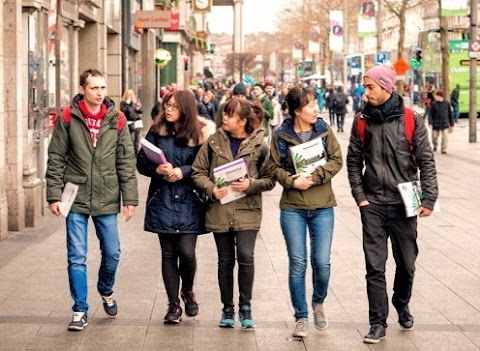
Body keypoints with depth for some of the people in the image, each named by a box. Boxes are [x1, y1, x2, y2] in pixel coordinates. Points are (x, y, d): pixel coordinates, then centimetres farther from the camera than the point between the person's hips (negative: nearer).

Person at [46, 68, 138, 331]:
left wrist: (130, 198, -1)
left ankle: (106, 292, 38)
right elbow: (56, 159, 0)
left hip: (107, 200, 2)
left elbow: (126, 162, 3)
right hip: (76, 199, -1)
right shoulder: (68, 118, -2)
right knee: (77, 257, 0)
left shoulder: (116, 120, 2)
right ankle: (80, 311, 11)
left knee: (112, 253, 9)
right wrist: (54, 195, -5)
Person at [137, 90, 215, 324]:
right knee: (168, 254, 5)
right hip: (162, 200, 2)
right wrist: (157, 169, -15)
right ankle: (173, 305, 15)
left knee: (187, 252, -7)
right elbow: (141, 161, 4)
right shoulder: (157, 131, 4)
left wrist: (183, 171, -16)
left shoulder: (200, 134, -1)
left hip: (189, 202, -2)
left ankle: (188, 291, 23)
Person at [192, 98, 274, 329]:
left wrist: (251, 185, -17)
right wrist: (212, 190, -12)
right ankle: (227, 308, 21)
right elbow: (199, 172, 5)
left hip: (247, 210, -2)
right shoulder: (214, 142, 4)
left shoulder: (258, 146, -1)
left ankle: (245, 307, 7)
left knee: (246, 257, -11)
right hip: (220, 211, 2)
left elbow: (270, 179, 1)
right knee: (225, 260, 8)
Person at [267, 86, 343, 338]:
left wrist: (315, 177, -16)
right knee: (297, 264, 1)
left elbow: (336, 161, -2)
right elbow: (273, 167, 1)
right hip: (292, 207, -1)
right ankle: (301, 317, 14)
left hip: (322, 206, 1)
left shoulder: (324, 130, 2)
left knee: (322, 262, -1)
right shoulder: (281, 135, -2)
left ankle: (318, 303, 28)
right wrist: (292, 181, -16)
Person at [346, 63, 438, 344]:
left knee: (406, 264, 11)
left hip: (404, 203, -1)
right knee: (375, 266, -2)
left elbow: (426, 161, -3)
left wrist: (429, 199, -8)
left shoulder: (411, 120, -5)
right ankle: (378, 322, 5)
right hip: (373, 205, 1)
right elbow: (354, 161, 8)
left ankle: (402, 304, 38)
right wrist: (359, 195, -1)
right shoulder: (362, 121, 1)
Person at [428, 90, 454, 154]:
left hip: (445, 124, 0)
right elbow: (430, 114, -3)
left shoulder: (446, 104, 1)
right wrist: (430, 123, -14)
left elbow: (450, 114, 9)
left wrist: (451, 125, 9)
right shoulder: (433, 104, -3)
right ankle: (435, 146, 37)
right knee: (434, 137, 7)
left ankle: (444, 149, -4)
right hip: (436, 124, 0)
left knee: (445, 136, -14)